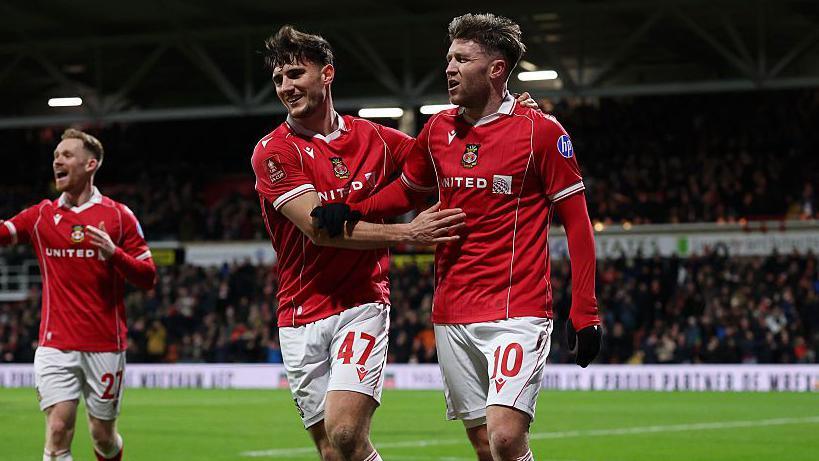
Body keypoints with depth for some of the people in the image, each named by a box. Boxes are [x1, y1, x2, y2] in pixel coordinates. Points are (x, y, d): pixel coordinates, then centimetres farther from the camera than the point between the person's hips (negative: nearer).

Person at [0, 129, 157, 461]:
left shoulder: (118, 216, 2)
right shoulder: (42, 215, 7)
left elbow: (147, 278, 0)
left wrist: (114, 253, -16)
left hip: (105, 346, -1)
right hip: (55, 344, 1)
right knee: (58, 430, -13)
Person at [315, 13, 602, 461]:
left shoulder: (541, 131, -6)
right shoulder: (438, 130, 9)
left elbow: (576, 221, -4)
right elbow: (407, 189, 26)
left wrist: (584, 311, -8)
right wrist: (353, 210, 6)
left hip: (516, 311, -5)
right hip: (451, 314, 6)